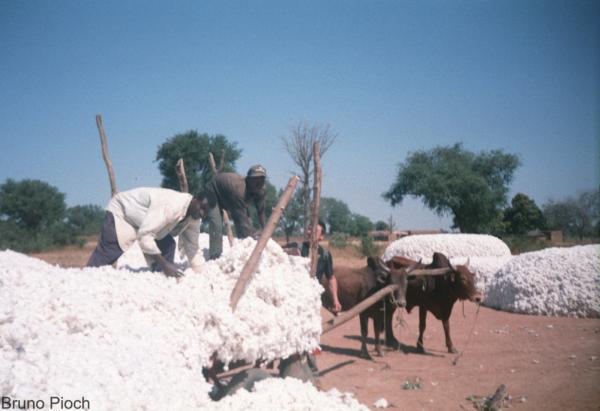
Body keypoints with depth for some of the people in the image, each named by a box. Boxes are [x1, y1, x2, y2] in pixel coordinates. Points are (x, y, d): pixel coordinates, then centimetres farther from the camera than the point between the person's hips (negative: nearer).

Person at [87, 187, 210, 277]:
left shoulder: (193, 217, -13)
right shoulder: (169, 205, -40)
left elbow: (192, 247, -4)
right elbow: (144, 235, -42)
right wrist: (164, 264, -41)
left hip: (147, 219, 8)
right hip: (121, 210, -8)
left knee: (167, 246, -8)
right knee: (107, 252, -19)